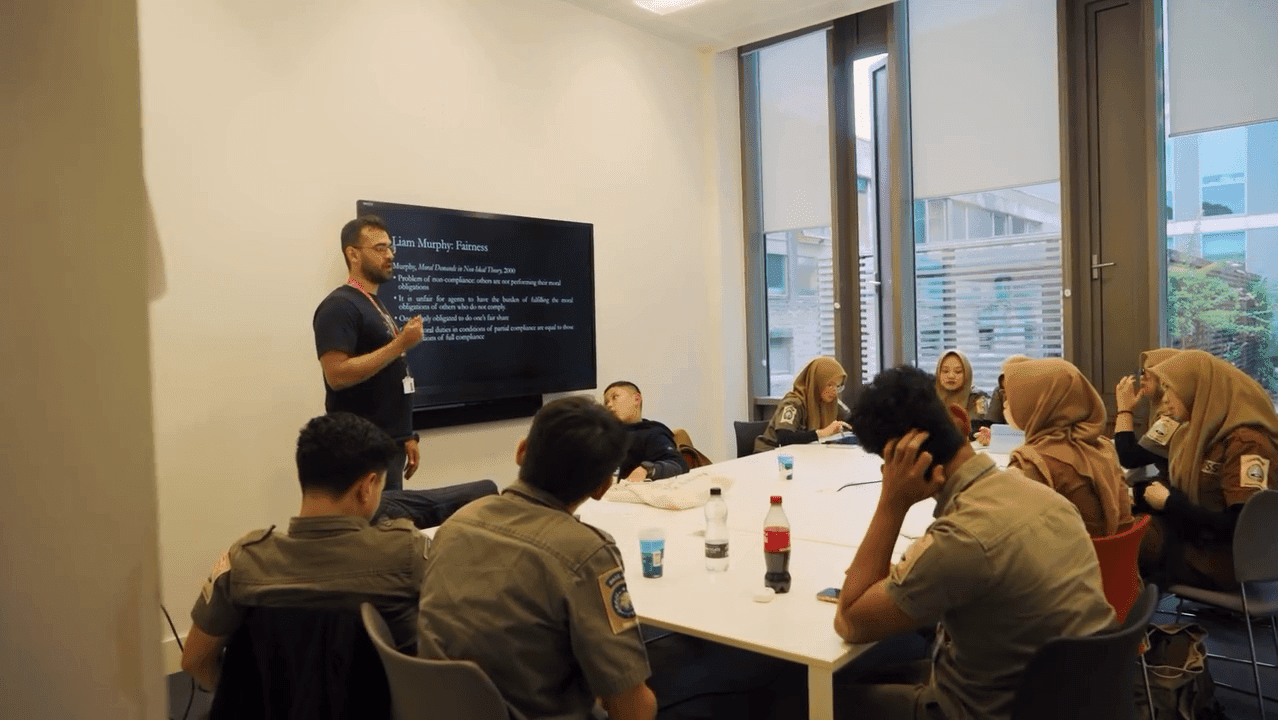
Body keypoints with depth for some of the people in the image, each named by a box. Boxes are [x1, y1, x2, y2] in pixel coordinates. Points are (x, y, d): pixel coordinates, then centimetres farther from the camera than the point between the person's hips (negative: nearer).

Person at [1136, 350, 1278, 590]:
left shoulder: (1246, 442, -19)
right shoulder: (1196, 432, 7)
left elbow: (1243, 527, -24)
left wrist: (1169, 503, -18)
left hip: (1227, 559, -8)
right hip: (1196, 538, 8)